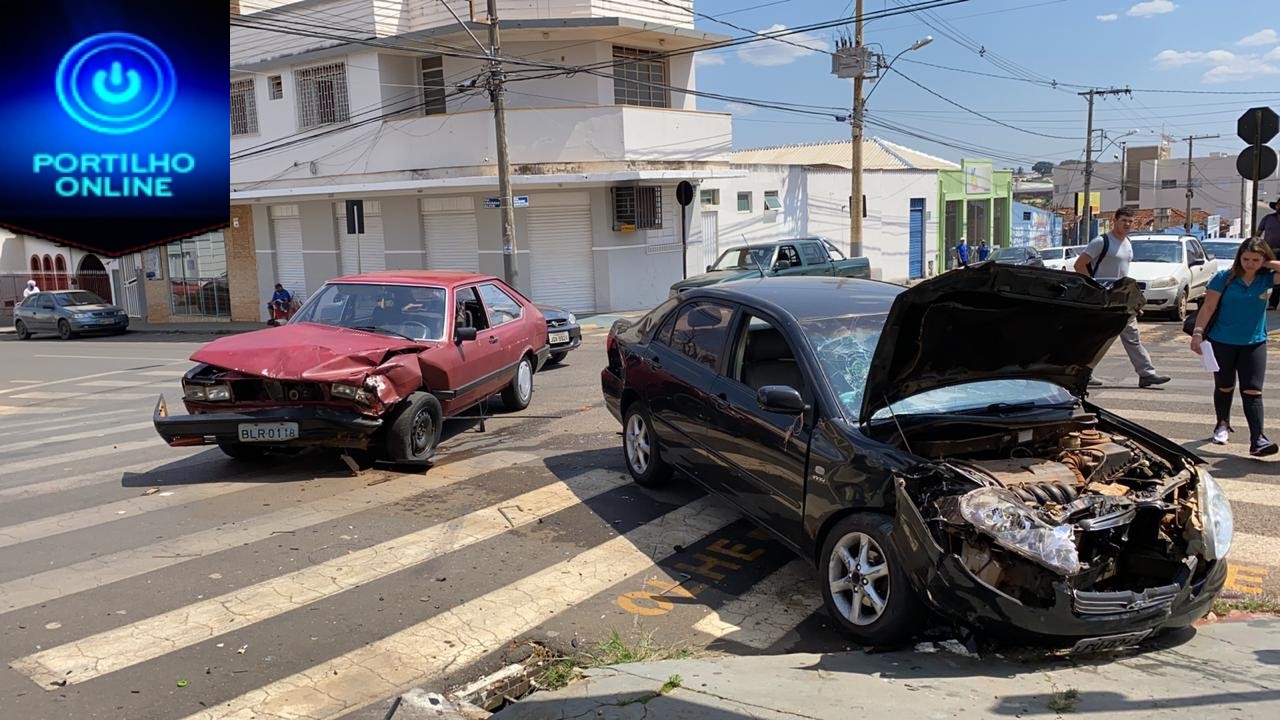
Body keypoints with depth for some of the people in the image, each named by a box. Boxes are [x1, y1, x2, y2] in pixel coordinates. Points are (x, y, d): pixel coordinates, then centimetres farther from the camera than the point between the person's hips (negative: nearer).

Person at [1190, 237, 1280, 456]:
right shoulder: (1224, 278, -9)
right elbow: (1208, 308, -8)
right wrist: (1198, 333, -14)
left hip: (1254, 343, 1)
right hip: (1222, 342, -1)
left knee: (1252, 391, -6)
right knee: (1224, 388, 15)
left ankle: (1257, 440, -10)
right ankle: (1222, 425, 37)